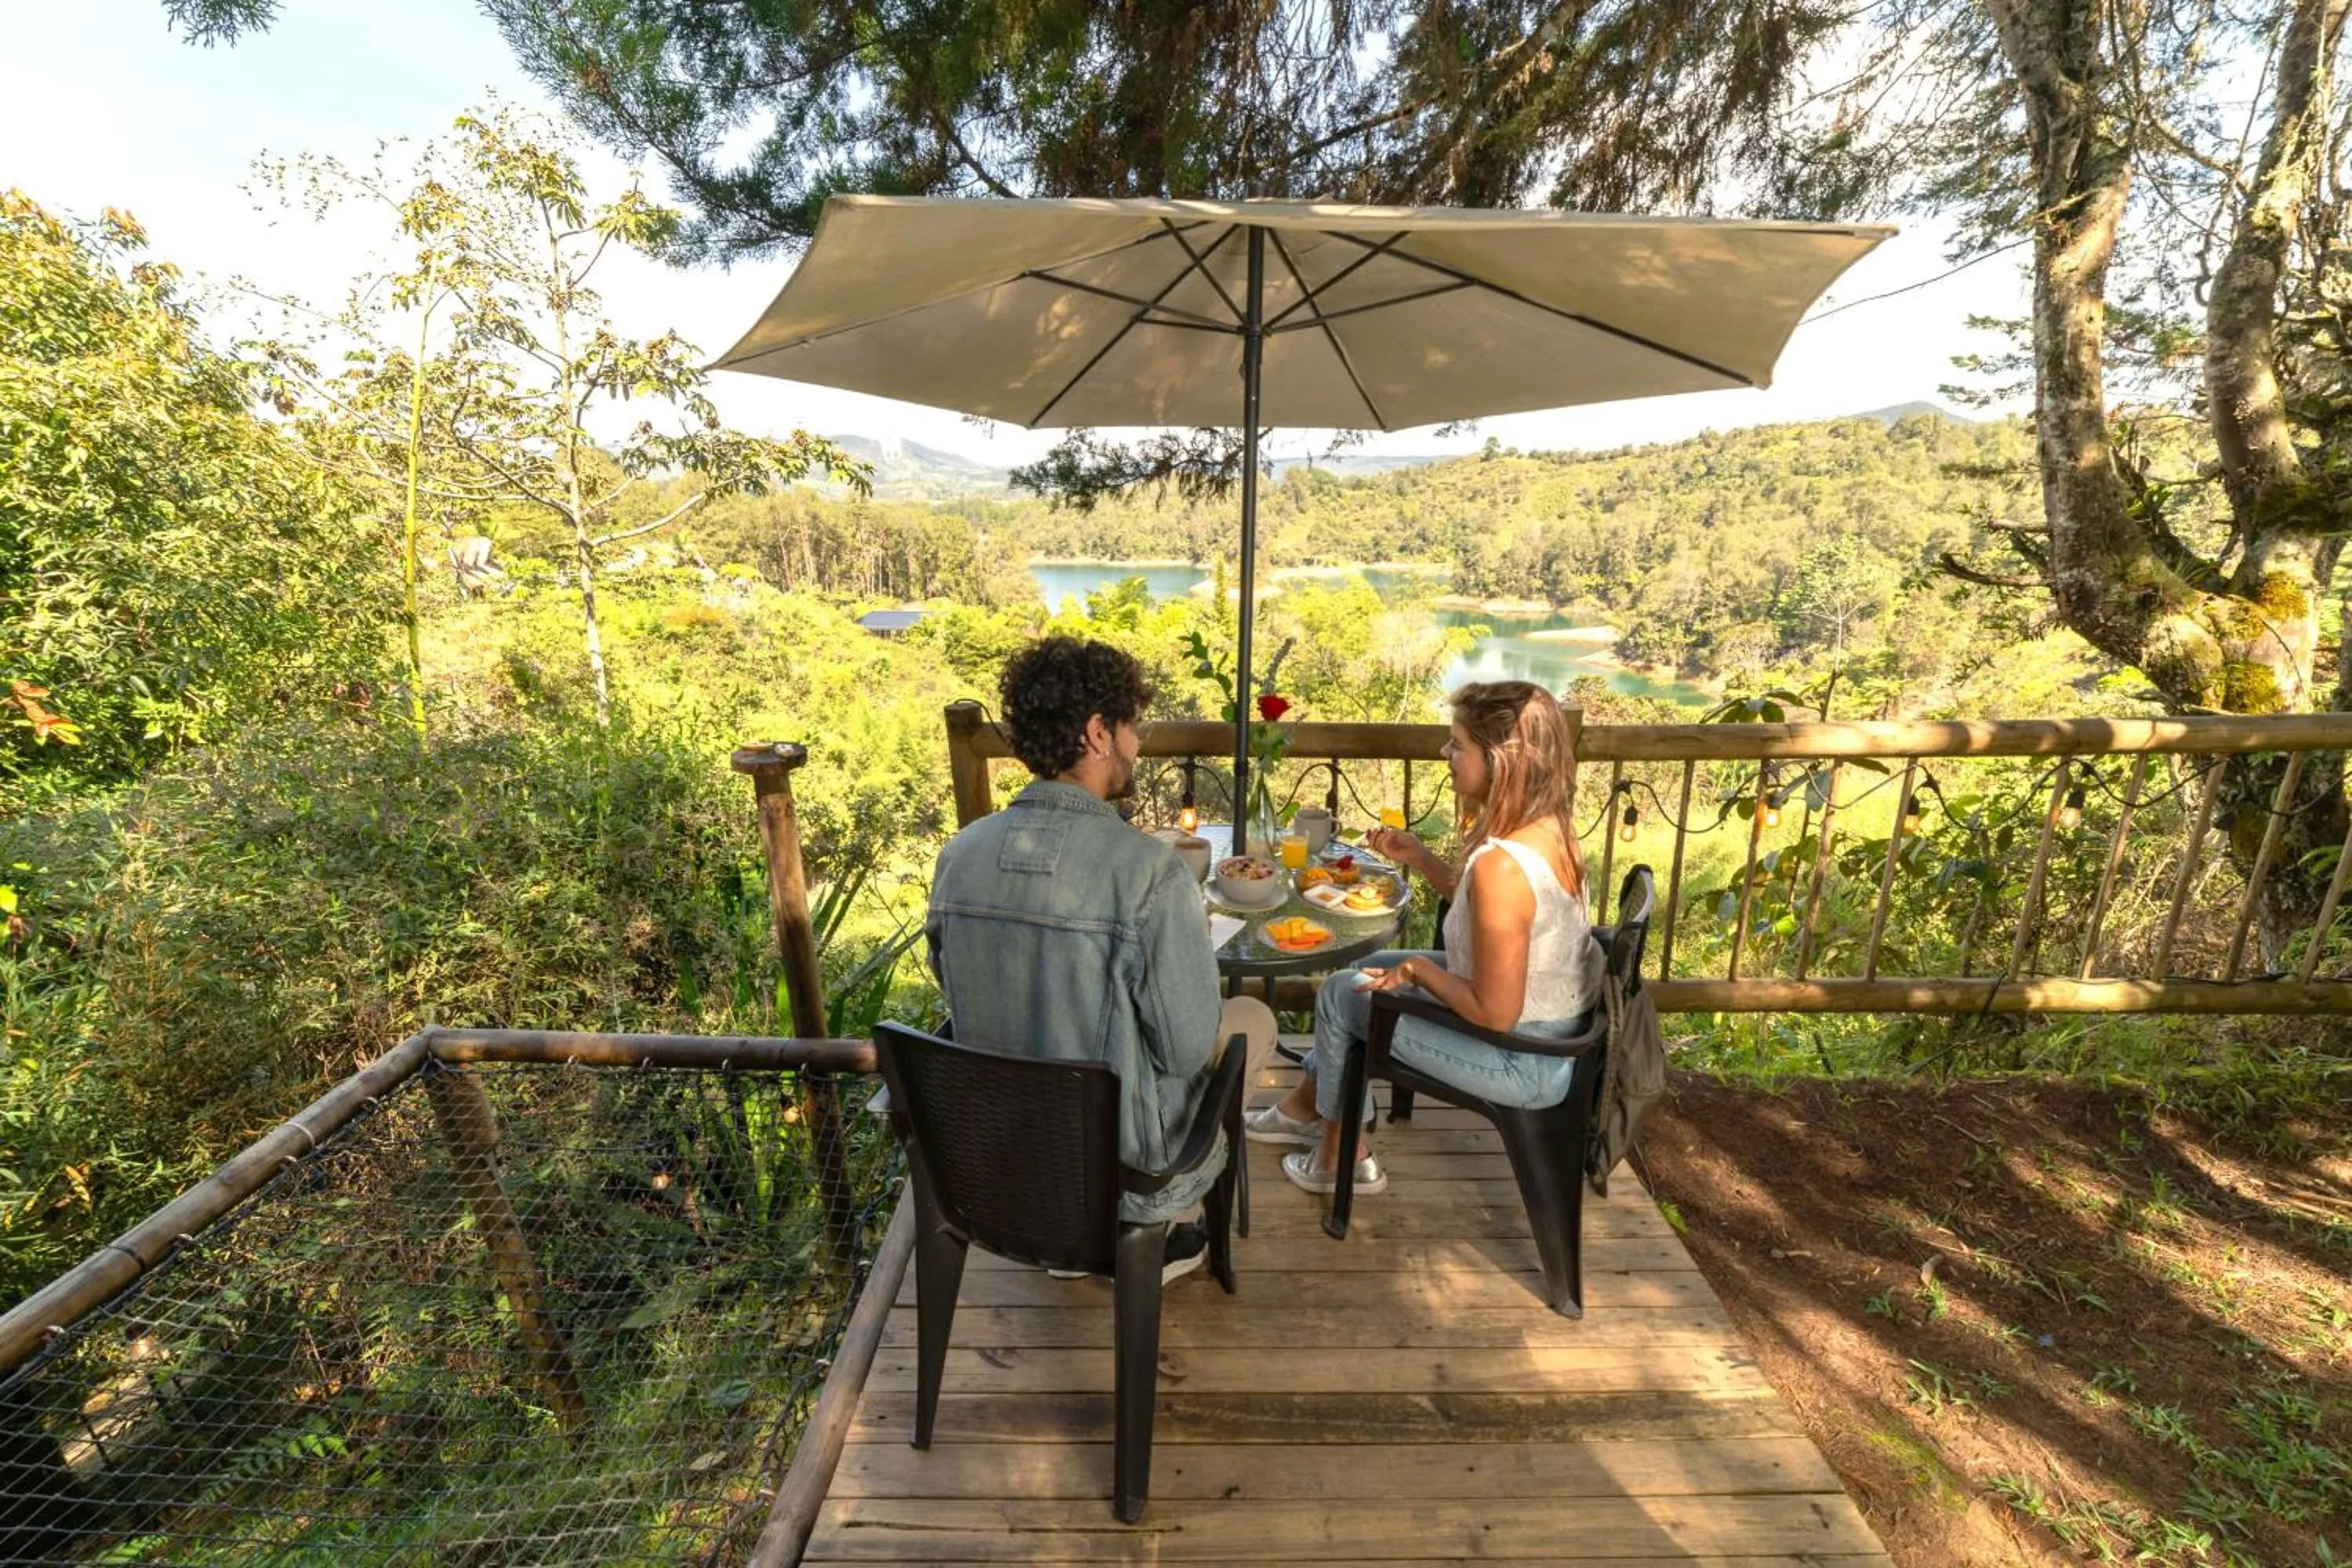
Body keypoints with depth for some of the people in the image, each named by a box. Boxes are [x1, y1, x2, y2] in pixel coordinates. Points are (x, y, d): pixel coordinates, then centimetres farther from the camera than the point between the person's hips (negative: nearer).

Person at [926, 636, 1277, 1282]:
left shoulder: (959, 853, -11)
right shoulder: (1150, 870, -28)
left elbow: (954, 989, 4)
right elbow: (1187, 1050, -21)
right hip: (1120, 1158, -5)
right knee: (1254, 1018, 19)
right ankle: (1154, 1234, 25)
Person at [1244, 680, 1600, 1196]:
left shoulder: (1501, 865, -34)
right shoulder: (1549, 828, -6)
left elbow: (1495, 1013, -30)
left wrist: (1419, 969, -15)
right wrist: (1420, 858, 0)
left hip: (1526, 1062, -9)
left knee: (1341, 995, 4)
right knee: (1371, 966, 20)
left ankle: (1344, 1158, 27)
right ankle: (1304, 1107, 38)